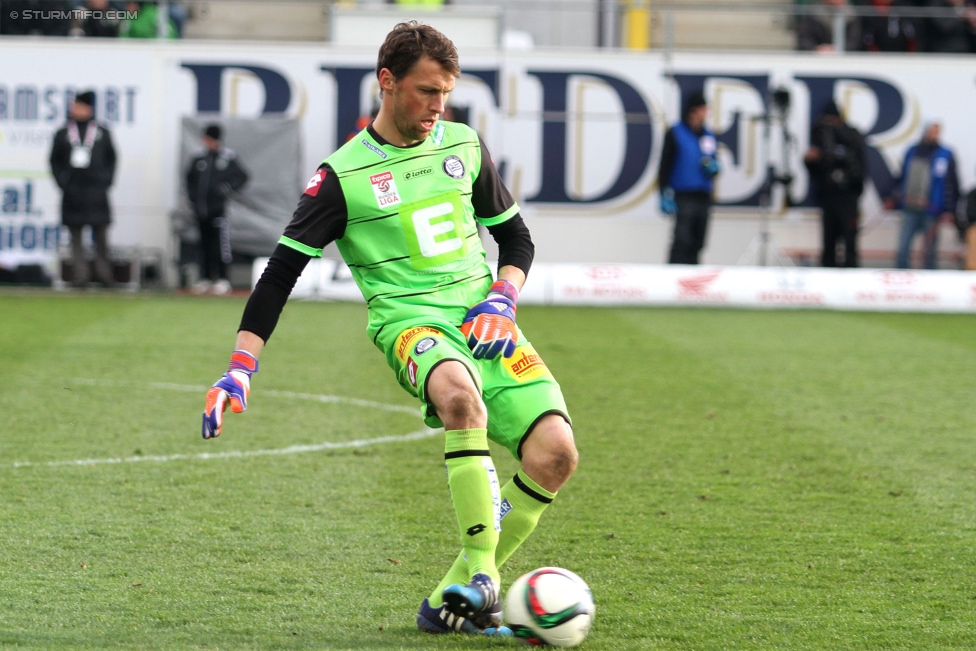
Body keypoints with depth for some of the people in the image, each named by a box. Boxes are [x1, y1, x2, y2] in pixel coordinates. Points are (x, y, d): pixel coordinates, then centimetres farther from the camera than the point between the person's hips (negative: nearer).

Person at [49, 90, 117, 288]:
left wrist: (106, 180, 2)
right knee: (76, 237, -1)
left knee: (101, 235, 0)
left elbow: (111, 159, 13)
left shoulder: (102, 133, 8)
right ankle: (80, 276, 0)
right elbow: (55, 161, 10)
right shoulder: (63, 134, 7)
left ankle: (104, 274, 7)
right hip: (73, 193, 0)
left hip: (96, 191, 0)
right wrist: (63, 181, -1)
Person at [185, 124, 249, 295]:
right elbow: (190, 179, 20)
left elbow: (242, 176, 1)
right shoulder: (199, 159, 12)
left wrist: (229, 186, -15)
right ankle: (206, 278, 14)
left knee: (221, 242, -9)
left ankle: (223, 279, -5)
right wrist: (194, 198, 8)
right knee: (205, 243, 8)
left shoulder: (228, 157, 0)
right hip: (201, 208, 4)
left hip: (218, 208, -4)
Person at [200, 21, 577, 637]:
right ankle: (480, 575, -35)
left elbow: (516, 237, 22)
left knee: (554, 454, -17)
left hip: (483, 318, 5)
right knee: (460, 394, -41)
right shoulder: (344, 175, -1)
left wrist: (501, 300, 2)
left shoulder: (465, 146, 12)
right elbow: (282, 269, 0)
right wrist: (240, 369, -8)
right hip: (409, 318, -5)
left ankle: (461, 589, 0)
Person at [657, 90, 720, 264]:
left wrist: (713, 168, 0)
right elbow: (665, 165, -4)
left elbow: (715, 166, 25)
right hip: (683, 196, -6)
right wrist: (665, 196, -12)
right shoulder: (675, 134, -1)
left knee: (696, 244, 7)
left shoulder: (709, 136, 15)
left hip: (703, 197, 6)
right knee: (682, 242, -14)